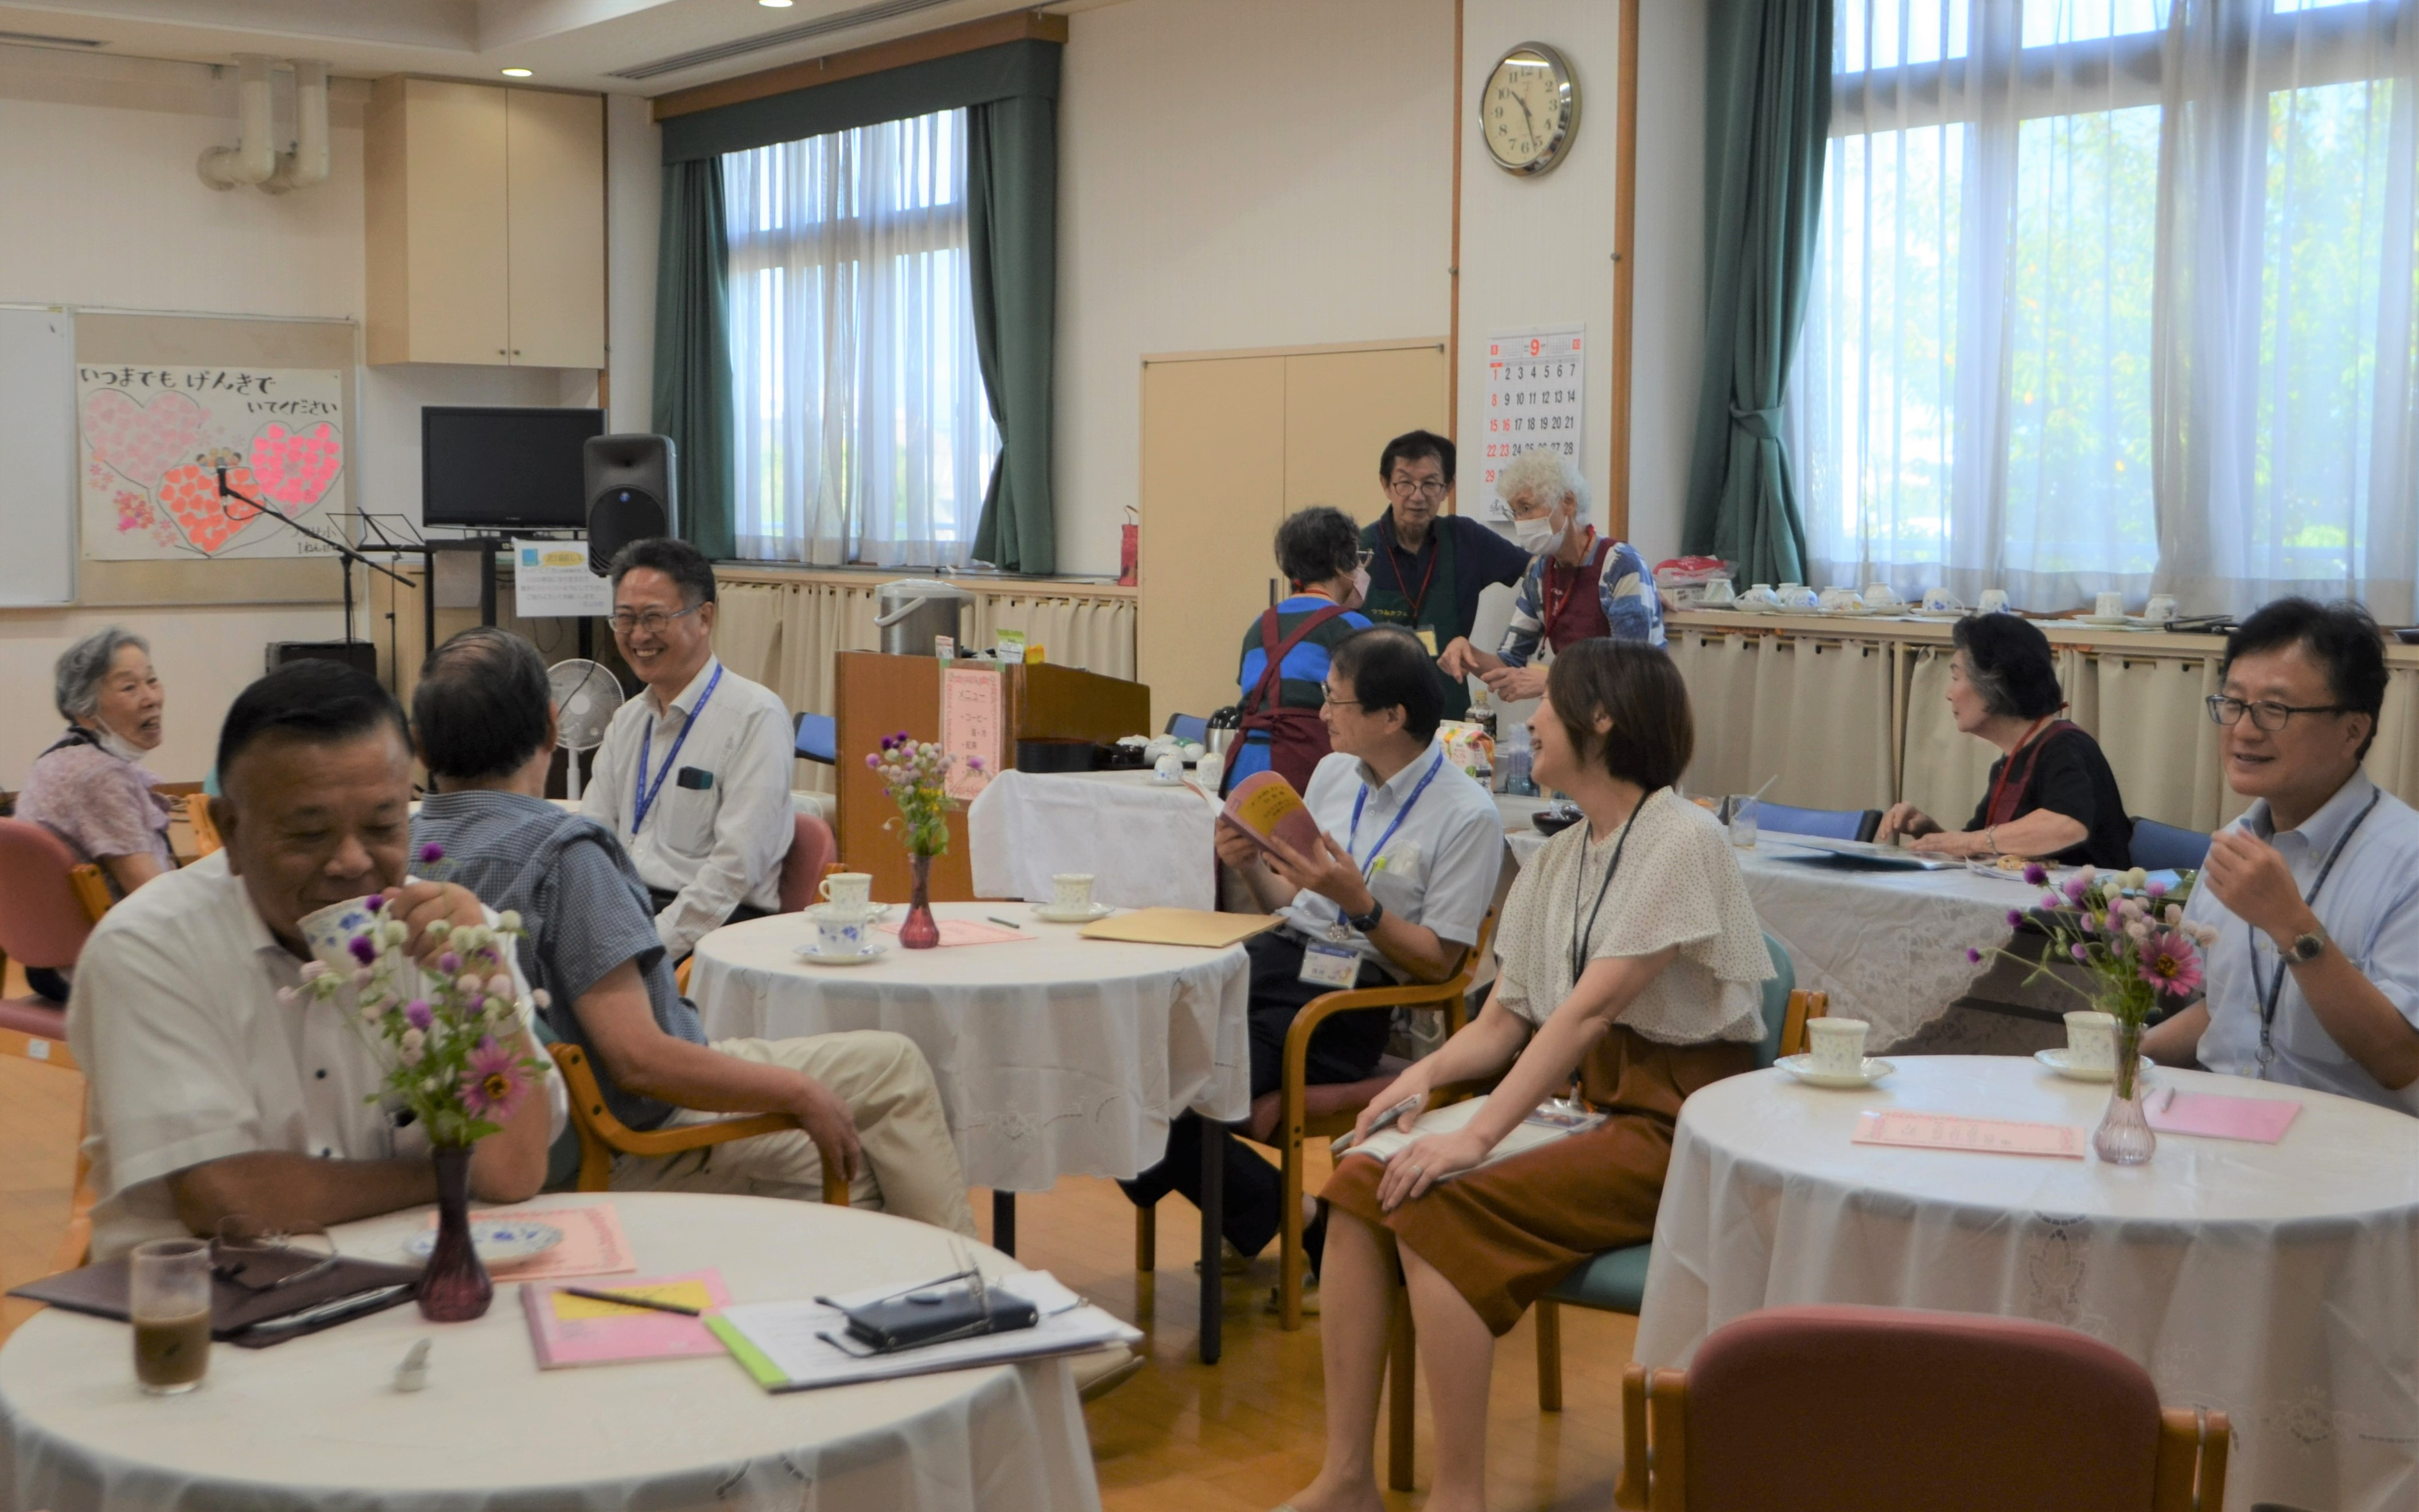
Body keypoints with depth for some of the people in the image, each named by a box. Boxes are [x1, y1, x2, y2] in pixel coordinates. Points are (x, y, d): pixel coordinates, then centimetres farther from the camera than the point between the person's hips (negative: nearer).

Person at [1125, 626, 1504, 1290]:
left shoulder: (1467, 816, -8)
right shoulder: (1334, 772, 14)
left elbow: (1436, 962, -7)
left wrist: (1357, 900, -20)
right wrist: (1252, 867, 1)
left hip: (1349, 996, -7)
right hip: (1273, 957, 8)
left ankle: (1284, 1215, 1)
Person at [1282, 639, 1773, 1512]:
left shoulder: (1680, 840, -12)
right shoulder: (1557, 860, 13)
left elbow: (1592, 1007, -22)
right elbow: (1503, 1023, 12)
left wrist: (1478, 1137, -27)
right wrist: (1428, 1073, -10)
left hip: (1675, 1122, -8)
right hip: (1584, 1100, 8)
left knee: (1437, 1211, -26)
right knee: (1361, 1184, -11)